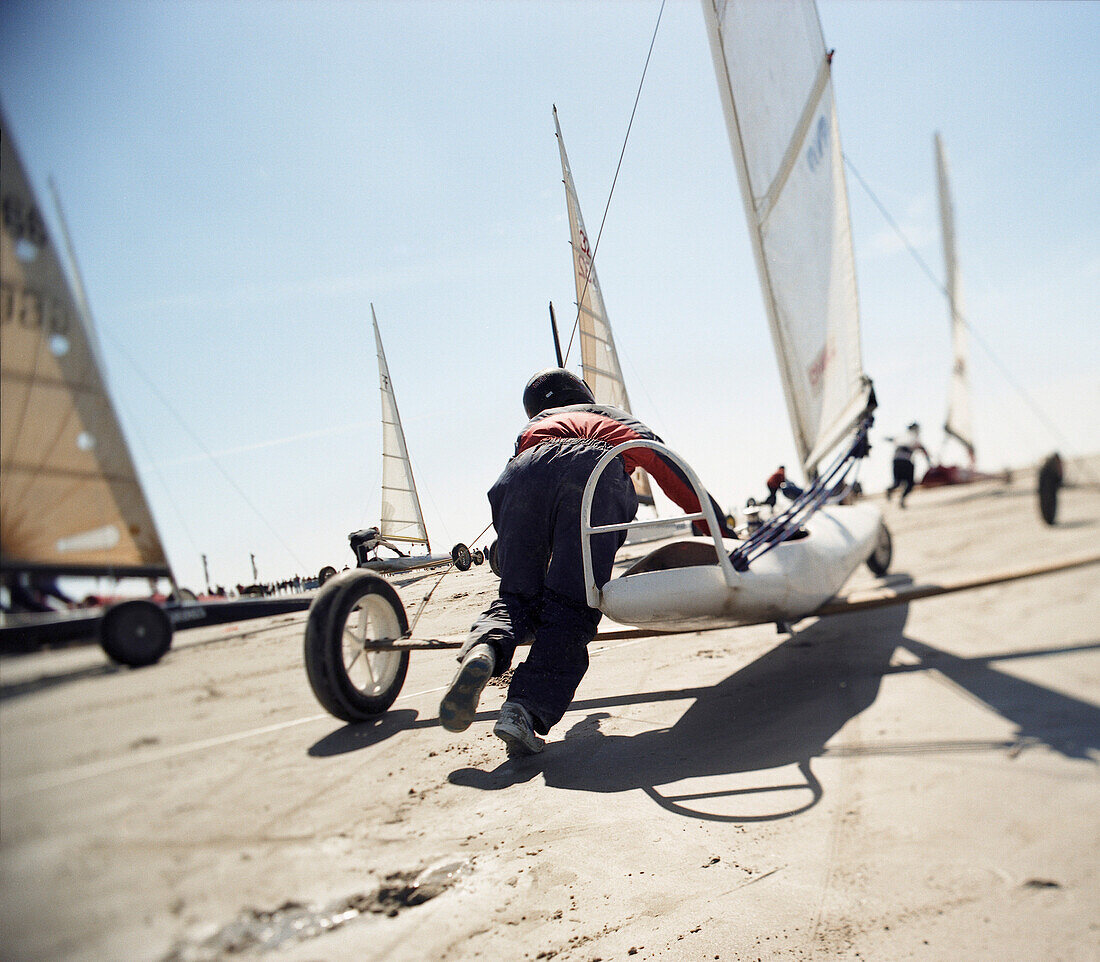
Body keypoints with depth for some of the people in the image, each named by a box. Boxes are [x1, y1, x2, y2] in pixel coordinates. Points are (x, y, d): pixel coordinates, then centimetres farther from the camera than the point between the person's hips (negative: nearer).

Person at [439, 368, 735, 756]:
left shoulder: (531, 429, 43)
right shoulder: (619, 419, 44)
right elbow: (671, 470, 40)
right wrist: (723, 531, 47)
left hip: (525, 474, 2)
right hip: (598, 473, -1)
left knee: (517, 595, 10)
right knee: (570, 610, -4)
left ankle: (483, 651, -21)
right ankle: (525, 710, -23)